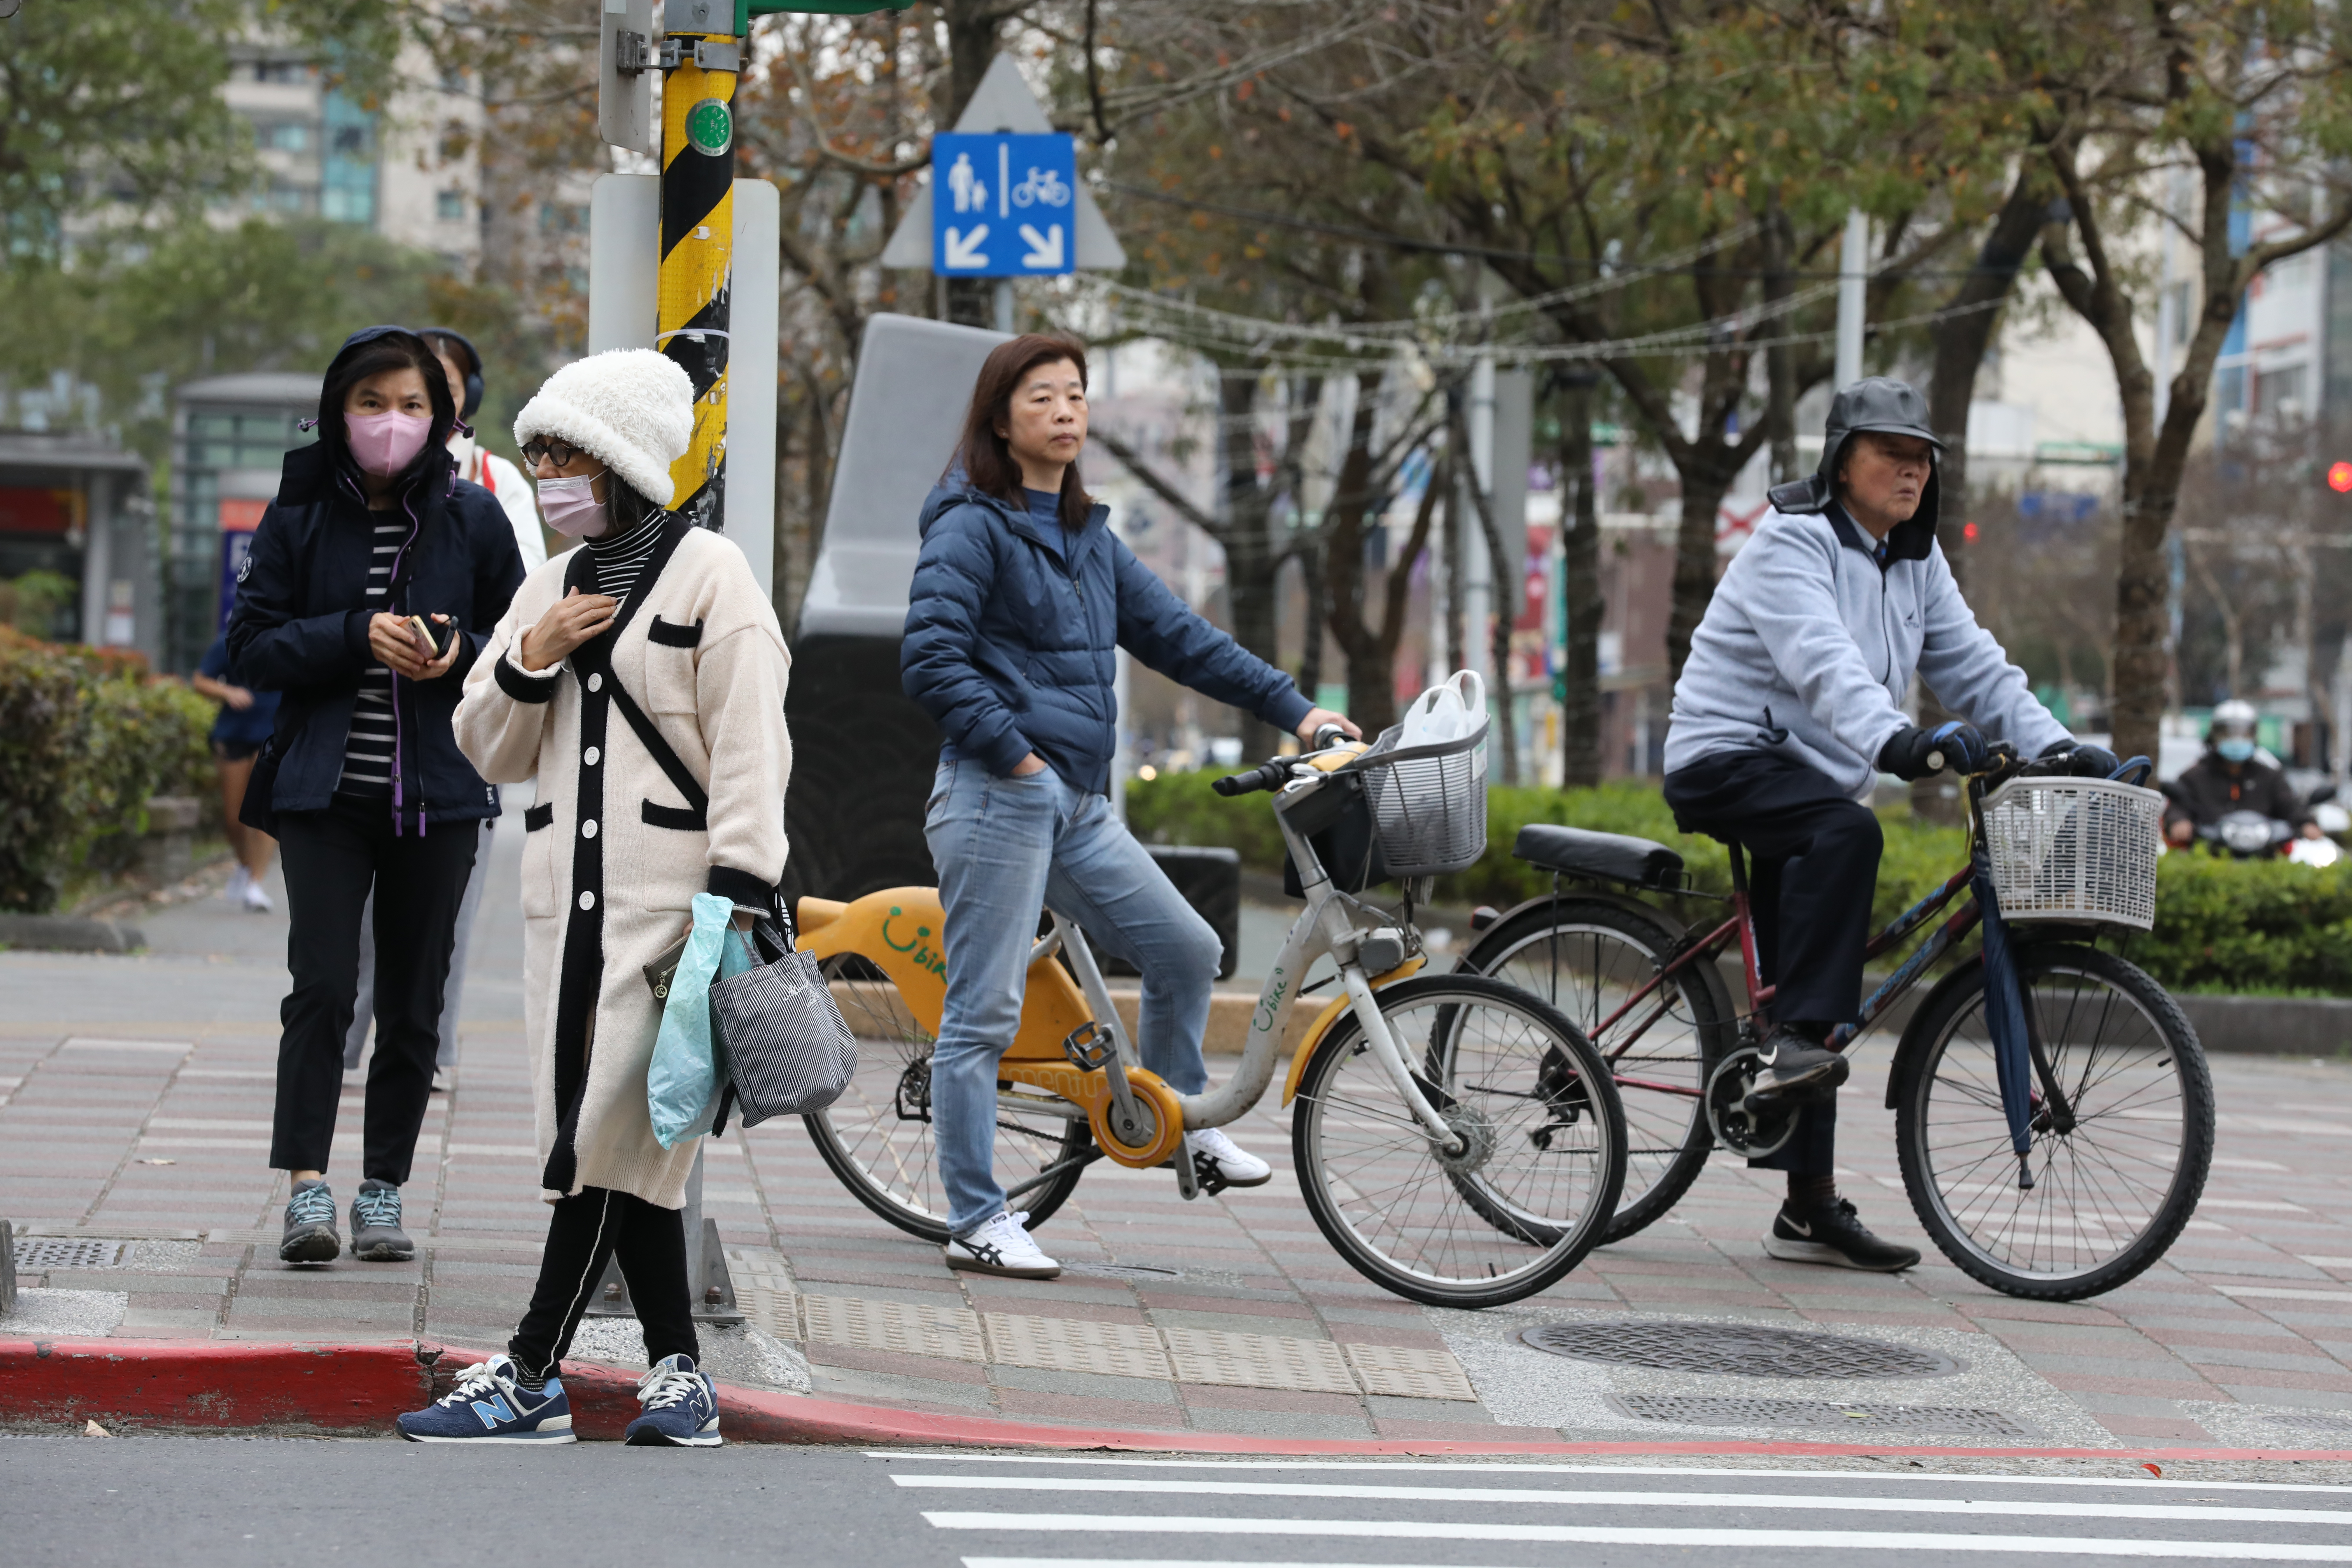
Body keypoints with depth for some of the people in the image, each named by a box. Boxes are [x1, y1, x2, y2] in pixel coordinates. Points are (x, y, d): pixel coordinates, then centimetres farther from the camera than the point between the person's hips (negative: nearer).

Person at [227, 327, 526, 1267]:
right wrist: (358, 635, -15)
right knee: (322, 988, -13)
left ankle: (383, 1191, 15)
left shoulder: (474, 520, 4)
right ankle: (308, 1189, -13)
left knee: (413, 1004, 6)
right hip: (325, 791, -1)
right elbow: (250, 650, -1)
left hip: (437, 799, 1)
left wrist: (462, 654, -12)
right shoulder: (299, 517, 2)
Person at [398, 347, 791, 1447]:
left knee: (610, 1138, -10)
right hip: (567, 900, 7)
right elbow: (490, 752, 17)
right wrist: (531, 660, -1)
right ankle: (677, 1373, 10)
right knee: (623, 1147, 5)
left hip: (671, 896, -6)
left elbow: (748, 748, -8)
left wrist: (736, 898, -16)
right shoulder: (549, 588, 17)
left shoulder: (710, 575, -3)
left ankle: (530, 1377, -7)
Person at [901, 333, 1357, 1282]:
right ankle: (975, 1222, 2)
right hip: (997, 799, -8)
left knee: (1187, 951, 8)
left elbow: (1174, 635, 19)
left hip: (1078, 809, 8)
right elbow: (929, 660, -16)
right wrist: (1012, 749, -16)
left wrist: (1291, 707, 15)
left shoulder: (1088, 536, 17)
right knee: (984, 1012, -4)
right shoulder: (973, 527, -7)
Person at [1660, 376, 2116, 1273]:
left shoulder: (1915, 562, 12)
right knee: (1847, 832, -38)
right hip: (1728, 760, -8)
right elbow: (1823, 662, -32)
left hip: (1812, 779, 8)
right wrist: (1893, 741, -49)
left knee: (1808, 993, 7)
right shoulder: (1792, 545, -14)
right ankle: (1797, 1045, -38)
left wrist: (2055, 749, -9)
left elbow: (1973, 667, 7)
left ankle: (1810, 1208, 9)